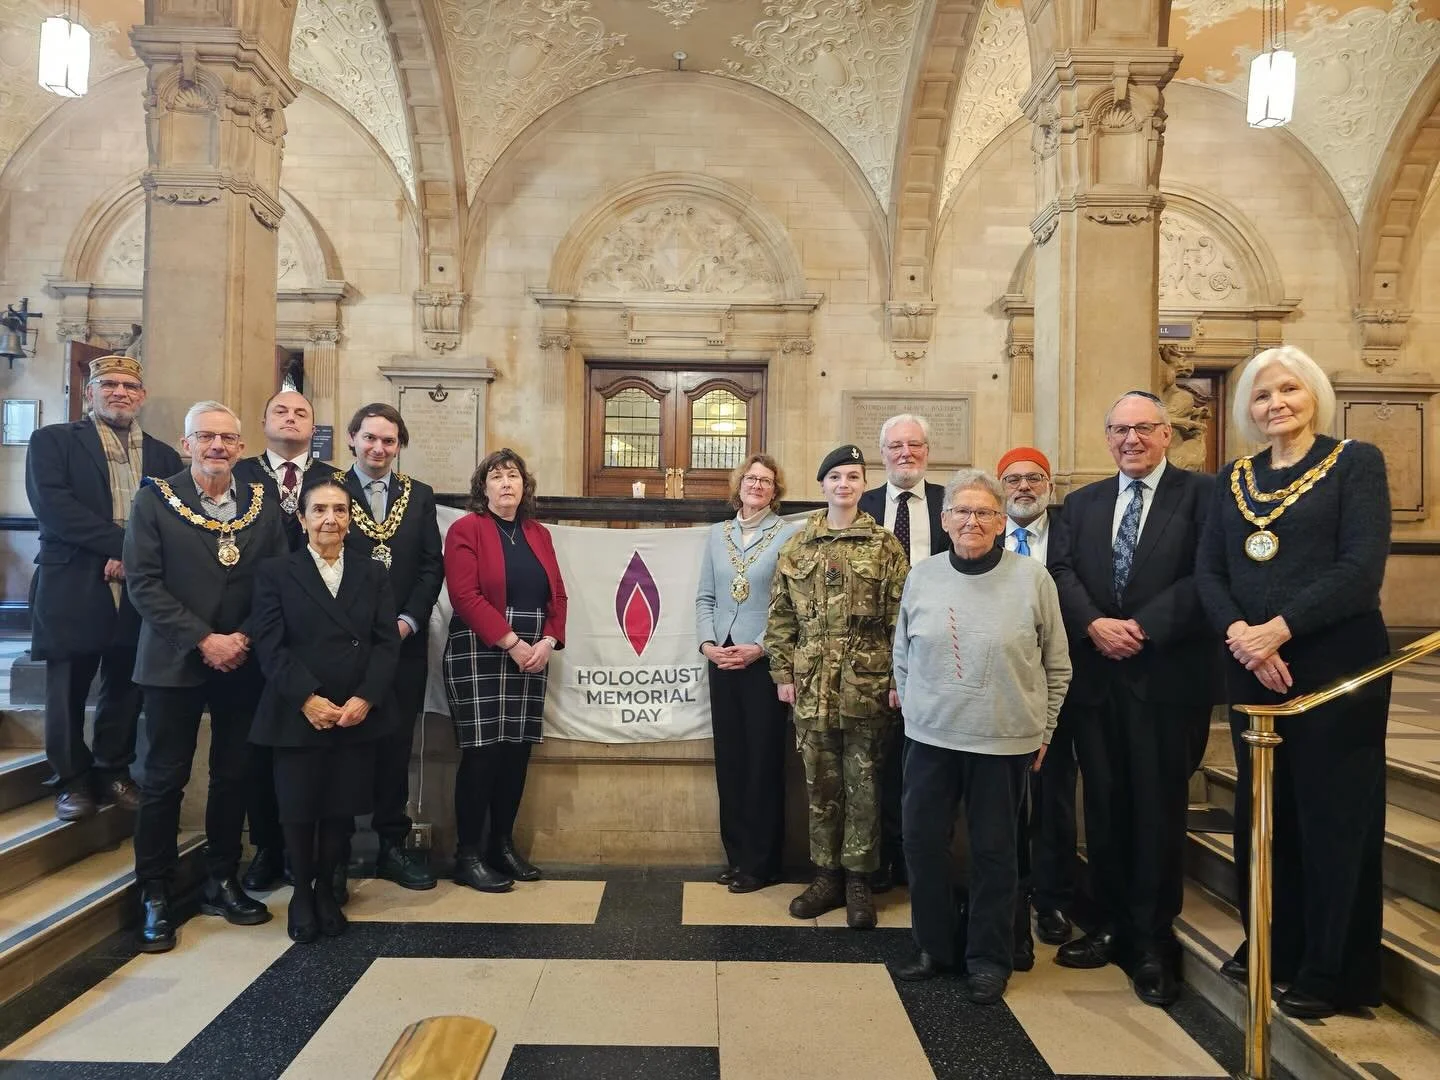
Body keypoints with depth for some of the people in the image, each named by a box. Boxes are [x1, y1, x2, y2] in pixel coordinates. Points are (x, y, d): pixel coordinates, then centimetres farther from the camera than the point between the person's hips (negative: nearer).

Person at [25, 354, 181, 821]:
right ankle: (73, 779, 23)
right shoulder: (53, 441, 3)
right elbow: (51, 505, -12)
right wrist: (119, 542, -19)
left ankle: (114, 771, 27)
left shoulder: (163, 456, 13)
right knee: (68, 690, 7)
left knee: (125, 688, 11)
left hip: (139, 592, 3)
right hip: (73, 589, -3)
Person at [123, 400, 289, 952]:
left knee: (234, 776, 10)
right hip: (174, 663, -3)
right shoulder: (154, 499, -3)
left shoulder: (263, 505, 4)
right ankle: (155, 896, 17)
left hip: (243, 664, 3)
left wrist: (245, 638, -11)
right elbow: (143, 582, -9)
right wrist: (203, 640, -16)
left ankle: (222, 882, 26)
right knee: (164, 780, 4)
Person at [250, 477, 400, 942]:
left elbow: (387, 642, 2)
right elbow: (269, 646, -6)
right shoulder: (275, 573, 3)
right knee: (298, 811, 6)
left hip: (358, 717, 2)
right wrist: (308, 699, -17)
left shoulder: (372, 573, 9)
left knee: (342, 809, 7)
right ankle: (302, 892, 28)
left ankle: (327, 889, 29)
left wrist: (364, 698, -12)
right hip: (297, 717, -2)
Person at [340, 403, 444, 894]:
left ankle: (392, 844, 21)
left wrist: (408, 621, -6)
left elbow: (432, 565, 5)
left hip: (405, 641, 3)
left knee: (396, 746, 9)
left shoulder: (419, 495, 10)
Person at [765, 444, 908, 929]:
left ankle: (858, 880, 19)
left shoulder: (885, 547, 1)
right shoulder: (796, 547, 8)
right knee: (820, 784, 11)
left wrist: (899, 680, -6)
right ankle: (827, 875, 24)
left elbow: (900, 618, -2)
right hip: (811, 687, 2)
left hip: (867, 686, -2)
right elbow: (780, 617, 8)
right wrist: (783, 673, 3)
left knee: (863, 784, 6)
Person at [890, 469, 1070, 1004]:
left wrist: (1042, 730, 4)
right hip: (930, 737, 3)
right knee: (922, 841, 9)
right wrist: (912, 709, 10)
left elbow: (1057, 664, 2)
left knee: (994, 850, 10)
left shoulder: (1032, 577, -6)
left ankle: (989, 958, 27)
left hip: (1004, 740, -2)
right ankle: (934, 946, 29)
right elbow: (902, 654, 12)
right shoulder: (922, 576, 1)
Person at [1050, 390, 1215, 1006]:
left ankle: (1153, 943, 18)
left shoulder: (1199, 494, 0)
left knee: (1158, 810, 4)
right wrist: (1095, 624, -14)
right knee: (1104, 807, 11)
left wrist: (1142, 628, -17)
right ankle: (1112, 925, 26)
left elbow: (1205, 578, -11)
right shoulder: (1081, 503, 14)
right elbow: (1063, 573, 3)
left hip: (1166, 676, -4)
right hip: (1096, 677, 4)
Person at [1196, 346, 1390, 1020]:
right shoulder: (1234, 478, 12)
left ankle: (1331, 972, 18)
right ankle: (1272, 947, 28)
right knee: (1261, 811, 11)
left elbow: (1362, 567, -13)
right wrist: (1238, 633, -13)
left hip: (1335, 666, -4)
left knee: (1332, 814, 3)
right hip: (1250, 668, 5)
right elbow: (1208, 570, 5)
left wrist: (1277, 629, -19)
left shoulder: (1355, 462, -2)